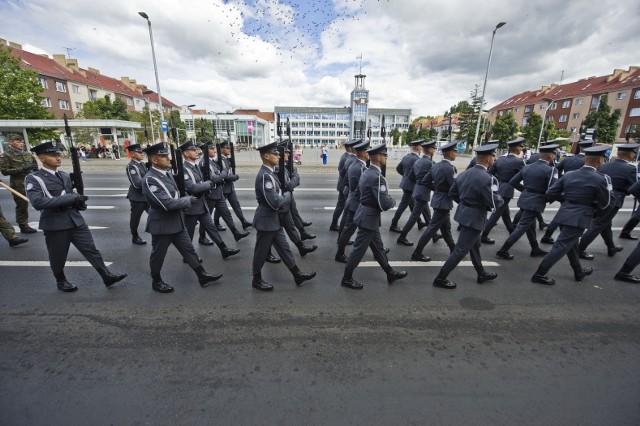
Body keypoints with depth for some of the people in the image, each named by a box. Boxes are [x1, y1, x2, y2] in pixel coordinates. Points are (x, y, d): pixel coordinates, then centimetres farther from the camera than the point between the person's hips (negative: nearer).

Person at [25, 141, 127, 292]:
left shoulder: (65, 176, 10)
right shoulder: (33, 179, -8)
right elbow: (37, 202, -23)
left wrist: (79, 202, -3)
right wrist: (71, 197, -26)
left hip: (76, 220, 4)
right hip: (55, 224, -4)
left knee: (91, 249, 5)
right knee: (58, 257, 13)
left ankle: (107, 276, 10)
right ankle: (61, 281, 35)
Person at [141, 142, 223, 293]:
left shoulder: (167, 172, 5)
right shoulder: (150, 180, -22)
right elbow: (167, 203, -28)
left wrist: (184, 201, 1)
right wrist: (188, 200, -15)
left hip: (176, 222, 8)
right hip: (161, 225, -8)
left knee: (188, 250, 12)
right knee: (158, 255, 13)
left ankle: (202, 276, 22)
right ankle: (156, 282, 34)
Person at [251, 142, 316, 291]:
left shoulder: (268, 172, 7)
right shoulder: (265, 175, -24)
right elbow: (275, 202, -28)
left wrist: (284, 196, -1)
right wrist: (288, 195, -11)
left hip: (273, 219, 10)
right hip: (266, 220, -9)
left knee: (284, 247, 15)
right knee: (261, 251, 8)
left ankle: (297, 275, 27)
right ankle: (256, 280, 28)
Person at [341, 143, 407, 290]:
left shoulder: (367, 172, 5)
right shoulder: (377, 177, -24)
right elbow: (384, 204, -28)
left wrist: (387, 199, 9)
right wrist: (393, 200, -4)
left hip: (366, 214, 10)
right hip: (369, 218, -10)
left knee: (378, 246, 19)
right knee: (359, 249, 4)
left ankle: (390, 273, 36)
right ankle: (347, 278, 19)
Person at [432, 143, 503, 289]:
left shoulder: (463, 174, 1)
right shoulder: (487, 178, -23)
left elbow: (452, 193, 10)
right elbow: (495, 203, -21)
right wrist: (500, 199, 1)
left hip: (463, 214, 9)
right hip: (474, 219, -9)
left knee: (474, 246, 24)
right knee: (461, 250, 1)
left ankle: (482, 274, 44)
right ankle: (440, 278, 8)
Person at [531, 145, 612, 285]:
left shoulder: (568, 175, 3)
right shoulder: (601, 179, -11)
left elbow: (550, 193, 5)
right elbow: (606, 204, -5)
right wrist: (593, 205, 15)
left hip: (564, 215, 6)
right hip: (578, 219, -6)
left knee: (572, 245, 22)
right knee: (561, 246, -3)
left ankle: (579, 272, 40)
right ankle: (539, 274, -1)